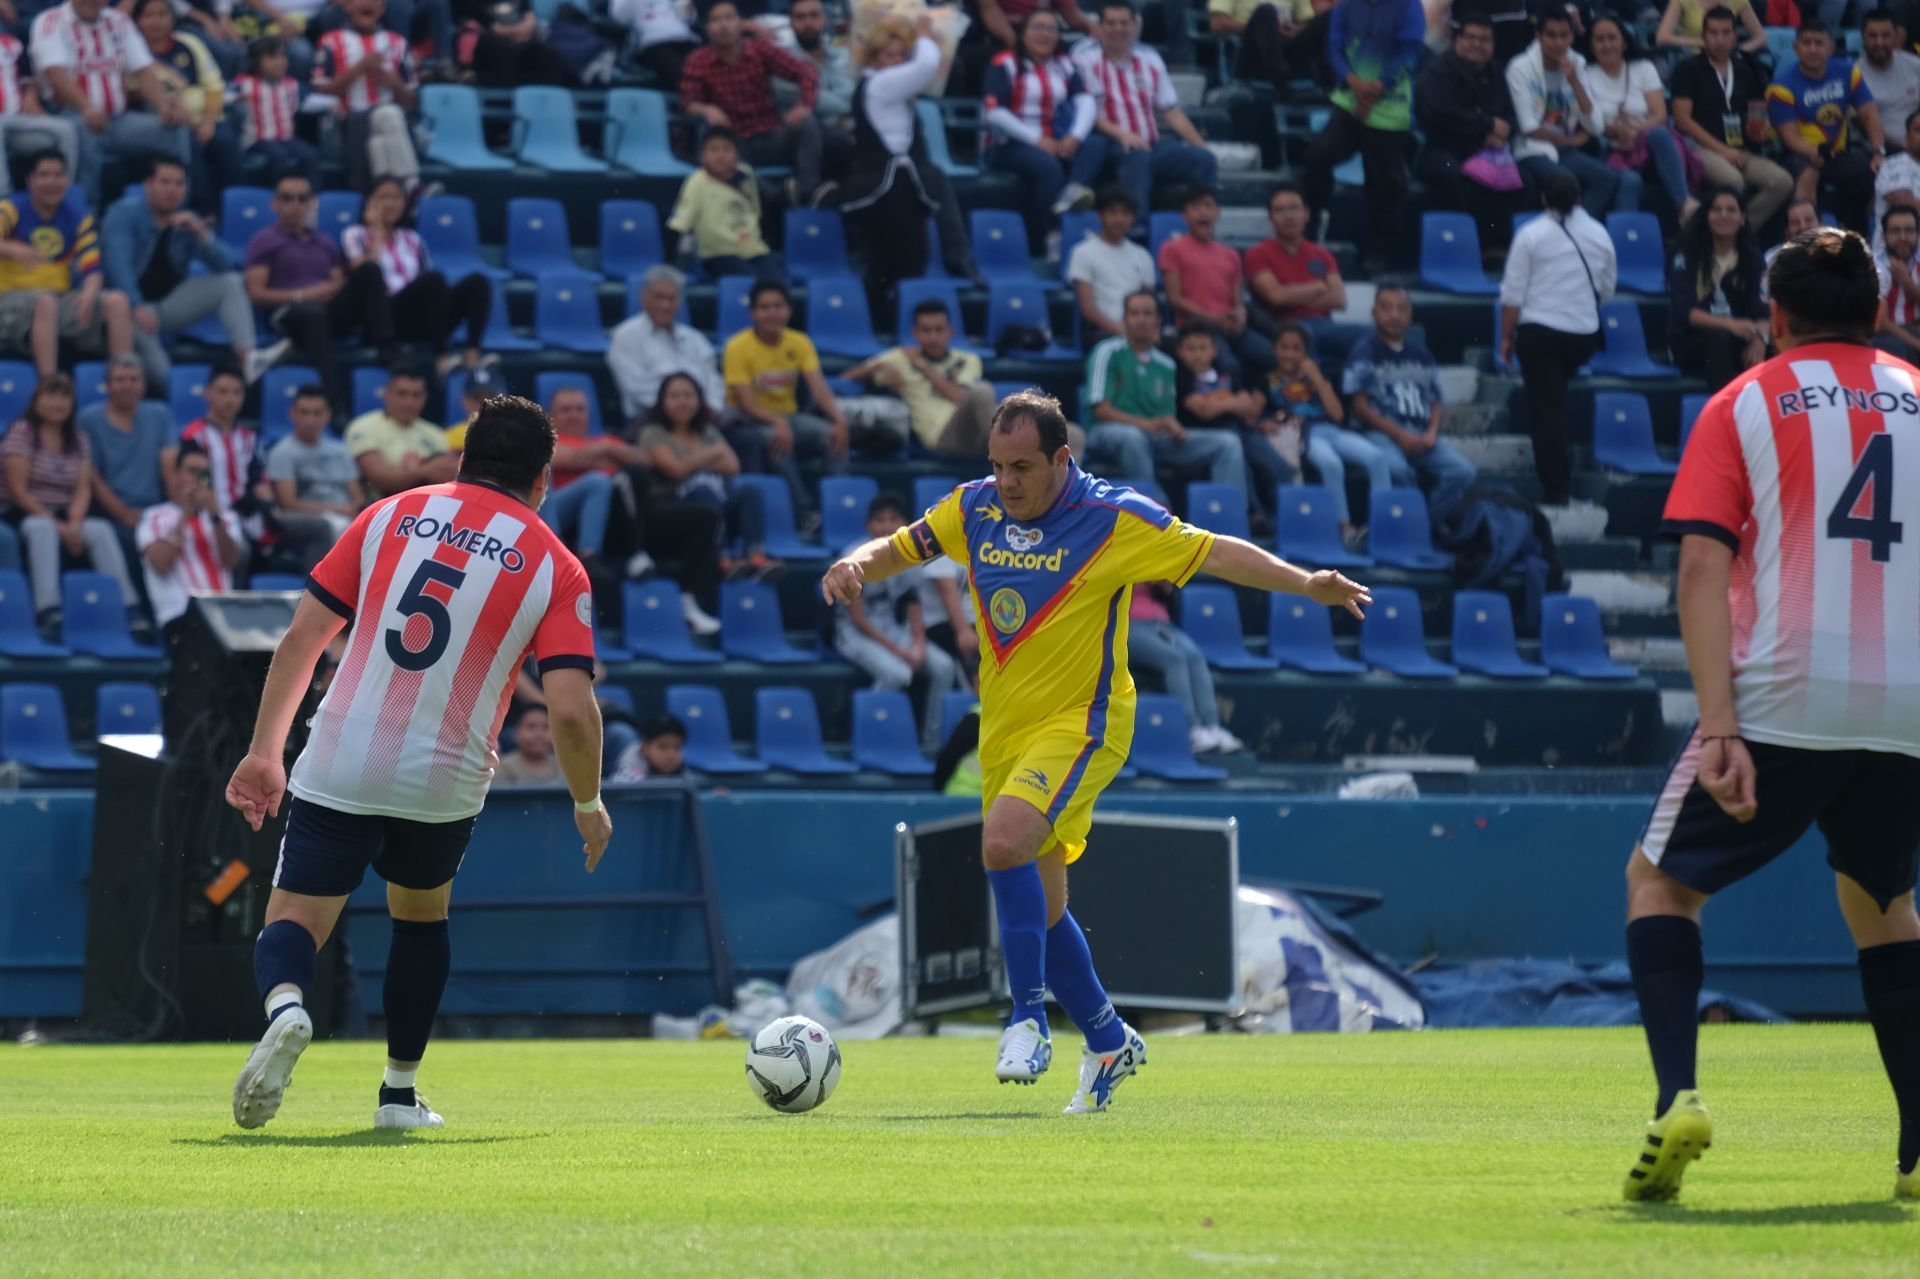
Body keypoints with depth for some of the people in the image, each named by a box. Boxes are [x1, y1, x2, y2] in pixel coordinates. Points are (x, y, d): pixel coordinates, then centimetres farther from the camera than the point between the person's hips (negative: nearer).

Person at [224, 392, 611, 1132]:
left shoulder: (391, 516, 7)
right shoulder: (557, 569, 1)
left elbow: (302, 637, 4)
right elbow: (571, 709, -8)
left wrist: (265, 752, 11)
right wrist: (588, 804, 9)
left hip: (339, 767, -1)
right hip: (445, 783, 1)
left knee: (294, 923, 3)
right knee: (421, 915, 27)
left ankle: (284, 1007, -31)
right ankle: (400, 1093, 30)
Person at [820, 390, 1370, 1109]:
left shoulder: (1114, 519, -11)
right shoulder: (975, 509, 3)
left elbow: (1213, 553, -7)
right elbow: (900, 548, 15)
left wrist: (1309, 585, -17)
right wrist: (854, 566, -8)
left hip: (1080, 725, -6)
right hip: (1004, 729, 6)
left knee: (1005, 840, -30)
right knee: (1039, 908, 10)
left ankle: (1028, 1018, -22)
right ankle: (1109, 1041, 28)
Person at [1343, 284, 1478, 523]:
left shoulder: (1421, 355, 20)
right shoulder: (1364, 352, 5)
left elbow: (1434, 403, 19)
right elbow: (1360, 407, -2)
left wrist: (1431, 433, -4)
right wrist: (1400, 435, -13)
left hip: (1421, 436, 5)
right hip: (1382, 433, -5)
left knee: (1463, 472, -21)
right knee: (1396, 470, -38)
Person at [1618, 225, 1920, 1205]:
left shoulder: (1744, 405, 5)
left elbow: (1702, 570, -6)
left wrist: (1719, 728, -12)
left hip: (1785, 699, -3)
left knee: (1660, 877, 12)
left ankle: (1677, 1095, -11)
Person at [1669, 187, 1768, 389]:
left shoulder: (1752, 258, 7)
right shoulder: (1688, 256, -1)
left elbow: (1761, 310, -4)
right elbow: (1684, 311, -13)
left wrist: (1760, 339, -28)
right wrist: (1729, 325, -30)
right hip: (1692, 345, -3)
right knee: (1718, 337, -38)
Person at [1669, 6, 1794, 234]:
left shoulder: (1745, 71, 19)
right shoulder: (1689, 70, 4)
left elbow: (1759, 111, 27)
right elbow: (1683, 119, -5)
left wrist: (1760, 130, 0)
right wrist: (1722, 150, -13)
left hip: (1741, 150, 5)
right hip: (1702, 147, -5)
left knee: (1782, 182, -20)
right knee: (1733, 180, -36)